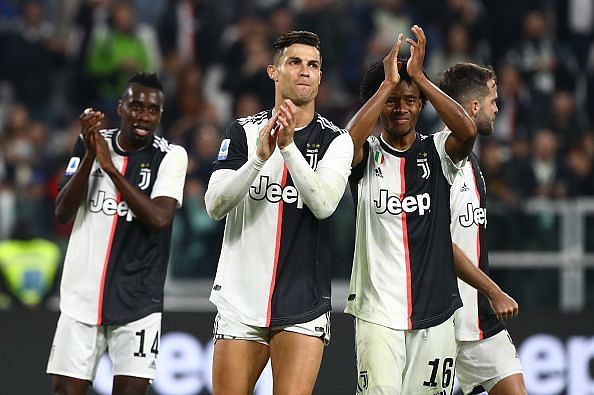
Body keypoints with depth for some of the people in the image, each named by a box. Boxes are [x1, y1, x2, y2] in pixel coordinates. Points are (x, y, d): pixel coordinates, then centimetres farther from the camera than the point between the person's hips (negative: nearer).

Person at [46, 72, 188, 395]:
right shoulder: (91, 142, 5)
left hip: (137, 298, -2)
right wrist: (90, 156, -14)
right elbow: (62, 212, -2)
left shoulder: (170, 156, -3)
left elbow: (160, 218, -18)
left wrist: (111, 167, -19)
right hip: (83, 293, 2)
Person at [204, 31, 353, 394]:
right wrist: (260, 156, -21)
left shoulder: (335, 140, 2)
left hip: (304, 307, -1)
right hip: (240, 300, 1)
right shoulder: (244, 131, 5)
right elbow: (215, 206, -7)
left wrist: (289, 146, -23)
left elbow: (324, 204, -14)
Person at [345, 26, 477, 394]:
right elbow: (349, 141, -22)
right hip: (378, 311, -2)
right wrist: (388, 82, -17)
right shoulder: (367, 154, 3)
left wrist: (419, 77, -15)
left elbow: (468, 131, -16)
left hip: (436, 312, 2)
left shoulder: (438, 152, 6)